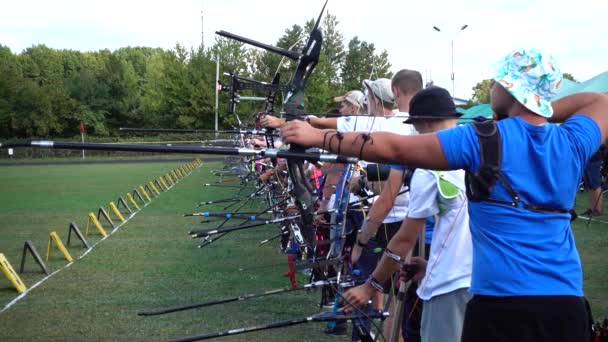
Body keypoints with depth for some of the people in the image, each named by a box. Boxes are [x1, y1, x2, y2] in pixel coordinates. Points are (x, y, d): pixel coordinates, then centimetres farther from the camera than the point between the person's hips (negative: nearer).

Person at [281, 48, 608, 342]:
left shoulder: (482, 140, -7)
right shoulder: (573, 143, 5)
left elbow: (392, 148, -6)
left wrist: (318, 136, 0)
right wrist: (542, 111, 18)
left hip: (502, 302, -5)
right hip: (567, 303, 5)